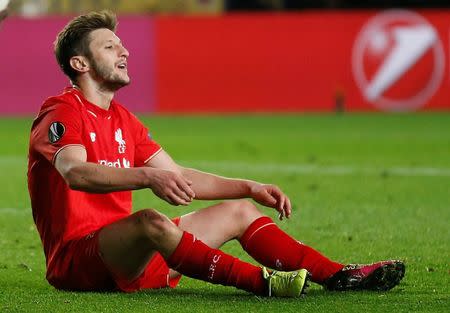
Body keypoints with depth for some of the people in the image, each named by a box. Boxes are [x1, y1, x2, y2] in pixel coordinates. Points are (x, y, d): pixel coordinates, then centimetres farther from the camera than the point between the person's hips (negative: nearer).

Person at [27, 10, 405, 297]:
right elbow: (76, 173, -31)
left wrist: (251, 189, 9)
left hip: (124, 254, 9)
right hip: (76, 259, -9)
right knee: (152, 222, -39)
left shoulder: (122, 119, 19)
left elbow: (178, 175, 21)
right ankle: (262, 281, -42)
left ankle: (339, 275, -7)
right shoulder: (62, 113, -10)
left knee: (238, 211, 6)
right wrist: (149, 176, -46)